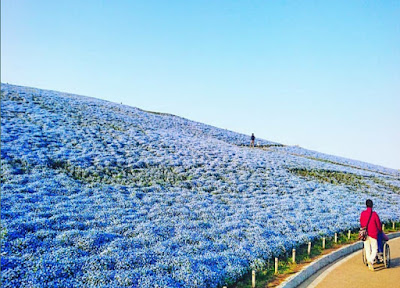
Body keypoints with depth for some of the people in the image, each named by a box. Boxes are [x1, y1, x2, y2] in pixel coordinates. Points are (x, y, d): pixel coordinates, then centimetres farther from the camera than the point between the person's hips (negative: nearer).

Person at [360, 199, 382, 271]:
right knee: (374, 249, 4)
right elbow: (379, 224, -1)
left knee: (367, 249, 12)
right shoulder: (374, 214, -10)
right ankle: (371, 261, -20)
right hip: (373, 234, -4)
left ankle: (370, 265, 18)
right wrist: (380, 231, 18)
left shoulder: (362, 213, 0)